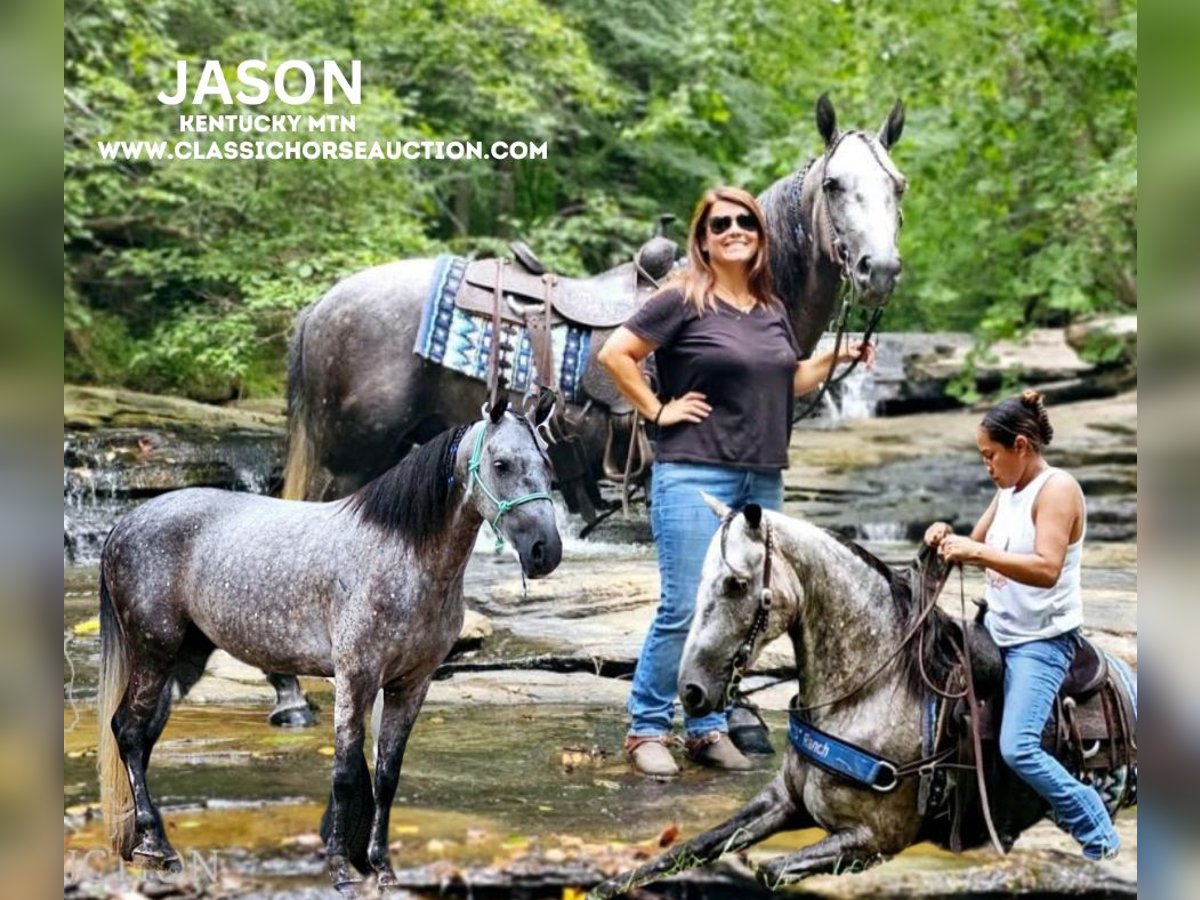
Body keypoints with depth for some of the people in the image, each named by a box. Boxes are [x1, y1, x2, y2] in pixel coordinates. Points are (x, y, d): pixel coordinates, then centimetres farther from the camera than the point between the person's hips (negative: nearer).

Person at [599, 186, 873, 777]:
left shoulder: (772, 311, 14)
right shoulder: (683, 300, -6)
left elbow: (790, 382, 26)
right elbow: (615, 354, -8)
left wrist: (835, 357, 11)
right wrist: (658, 411, -8)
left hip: (764, 482, 7)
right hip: (695, 476, -7)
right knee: (685, 610, -8)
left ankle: (708, 729, 19)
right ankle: (647, 729, 3)